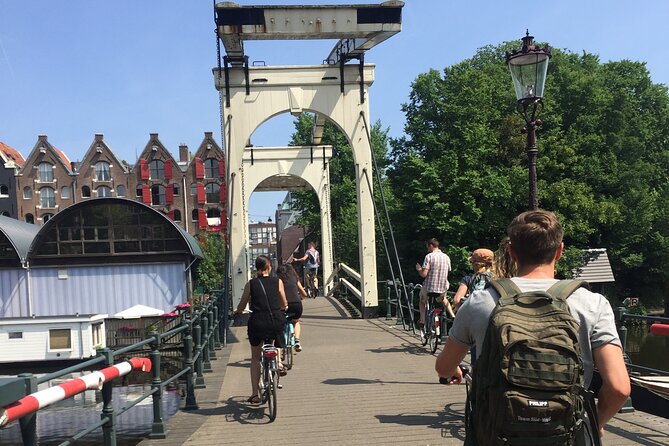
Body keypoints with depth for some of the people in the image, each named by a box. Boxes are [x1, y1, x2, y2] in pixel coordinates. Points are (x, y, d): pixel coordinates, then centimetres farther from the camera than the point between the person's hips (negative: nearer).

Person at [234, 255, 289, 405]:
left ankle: (255, 393, 13)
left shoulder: (251, 284, 3)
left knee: (255, 358, 15)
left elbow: (241, 306, 9)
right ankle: (278, 362, 15)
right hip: (277, 321, 1)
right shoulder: (278, 281, 4)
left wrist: (237, 312, 31)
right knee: (277, 339, 37)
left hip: (257, 322, -1)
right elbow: (284, 305, 12)